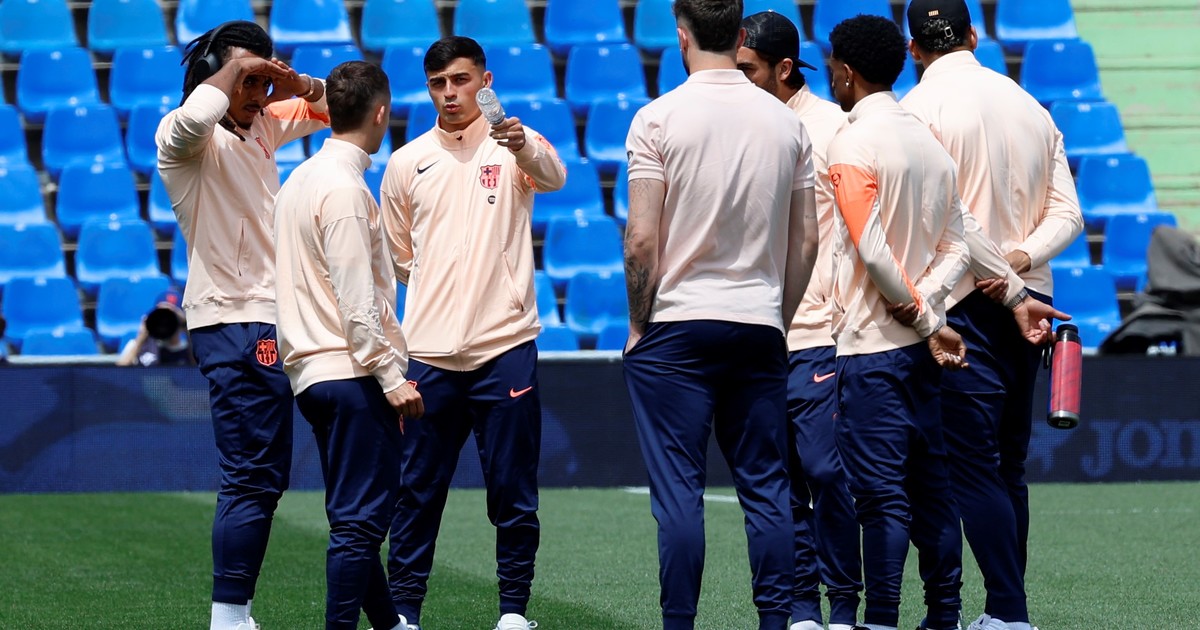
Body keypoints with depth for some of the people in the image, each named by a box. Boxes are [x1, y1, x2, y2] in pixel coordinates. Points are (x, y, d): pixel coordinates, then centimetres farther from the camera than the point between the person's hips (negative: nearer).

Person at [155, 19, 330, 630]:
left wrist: (298, 86, 3)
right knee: (253, 477, -13)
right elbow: (192, 119, -35)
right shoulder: (184, 138, -11)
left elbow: (327, 109, 27)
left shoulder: (263, 125, 14)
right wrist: (234, 68, -17)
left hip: (268, 321, 9)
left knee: (259, 476, 9)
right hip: (234, 323, -9)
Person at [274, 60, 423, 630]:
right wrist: (392, 378, -17)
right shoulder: (345, 188, -13)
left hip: (312, 370, 10)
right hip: (351, 371, -10)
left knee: (357, 514, 17)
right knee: (361, 517, -10)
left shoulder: (299, 180, 16)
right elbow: (356, 298, -18)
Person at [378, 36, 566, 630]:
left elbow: (552, 175, -23)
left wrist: (522, 145, -43)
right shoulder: (405, 163, 10)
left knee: (513, 489, 2)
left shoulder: (513, 144, 2)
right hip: (429, 351, 2)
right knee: (418, 489, 4)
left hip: (506, 347, -2)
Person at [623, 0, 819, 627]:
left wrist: (638, 326, -1)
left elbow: (642, 239, -11)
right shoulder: (786, 122, 5)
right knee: (766, 487, 8)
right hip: (759, 327, 4)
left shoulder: (659, 117, -8)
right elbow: (806, 240, 8)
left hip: (677, 324, -4)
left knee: (678, 492, -2)